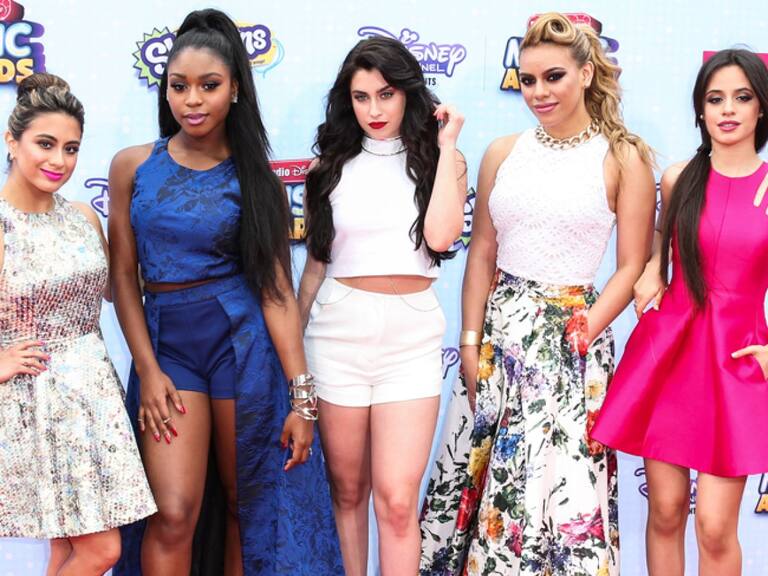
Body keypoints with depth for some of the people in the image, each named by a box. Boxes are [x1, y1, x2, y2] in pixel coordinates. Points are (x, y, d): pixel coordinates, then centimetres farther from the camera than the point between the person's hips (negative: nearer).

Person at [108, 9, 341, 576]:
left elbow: (277, 288, -4)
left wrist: (302, 396, -8)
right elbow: (124, 275, 4)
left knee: (248, 505, 8)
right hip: (167, 341, 1)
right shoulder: (133, 166, 3)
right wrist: (147, 369, -4)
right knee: (174, 513, -6)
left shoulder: (256, 180, 0)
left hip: (245, 339, 0)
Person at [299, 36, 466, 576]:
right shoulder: (332, 165, 9)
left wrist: (446, 147, -7)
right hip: (338, 329, 2)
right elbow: (316, 262, 13)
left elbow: (441, 235, -14)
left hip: (411, 333, -1)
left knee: (397, 499, -7)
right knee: (347, 488, 11)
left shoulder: (439, 160, 5)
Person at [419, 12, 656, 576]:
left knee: (560, 483, 0)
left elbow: (632, 266, -4)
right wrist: (471, 340, 0)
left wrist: (582, 334, -15)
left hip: (571, 339, -4)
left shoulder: (624, 159, -3)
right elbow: (482, 254, 8)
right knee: (477, 472, 10)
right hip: (499, 328, 4)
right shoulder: (502, 153, 7)